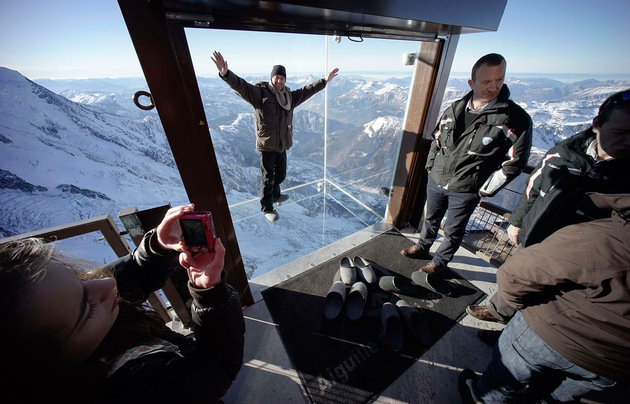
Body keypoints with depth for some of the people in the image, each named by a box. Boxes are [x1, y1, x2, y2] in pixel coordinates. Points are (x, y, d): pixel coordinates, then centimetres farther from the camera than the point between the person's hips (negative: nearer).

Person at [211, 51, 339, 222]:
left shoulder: (289, 96, 11)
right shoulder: (259, 92, -8)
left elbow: (307, 90, 21)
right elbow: (241, 86, -23)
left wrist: (325, 81, 26)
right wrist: (225, 74, -42)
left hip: (282, 144, 7)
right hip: (266, 145, -6)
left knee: (280, 175, 21)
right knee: (268, 178, 1)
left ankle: (275, 195, 48)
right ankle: (267, 208, 18)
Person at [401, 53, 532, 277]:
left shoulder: (516, 119, -12)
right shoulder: (455, 109, 0)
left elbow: (514, 162, -9)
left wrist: (484, 190, -9)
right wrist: (431, 166, 10)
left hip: (465, 190, -4)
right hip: (436, 180, 4)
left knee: (453, 230, 12)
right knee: (431, 218, 22)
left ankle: (439, 261, 36)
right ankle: (422, 247, 46)